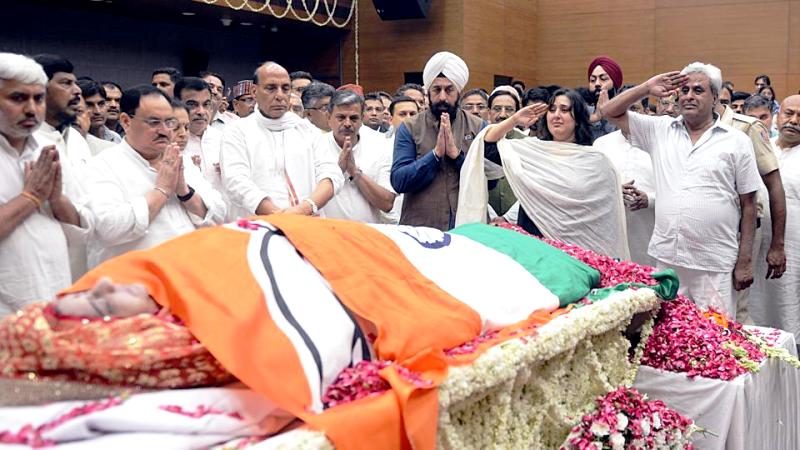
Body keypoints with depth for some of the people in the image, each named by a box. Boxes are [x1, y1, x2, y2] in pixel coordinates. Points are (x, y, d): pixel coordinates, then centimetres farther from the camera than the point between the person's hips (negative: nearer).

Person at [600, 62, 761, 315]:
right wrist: (646, 88, 0)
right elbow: (609, 112, 11)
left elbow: (748, 204, 3)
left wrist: (745, 261, 0)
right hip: (666, 259, 3)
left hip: (715, 265, -2)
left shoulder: (737, 142, 2)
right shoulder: (660, 130, 10)